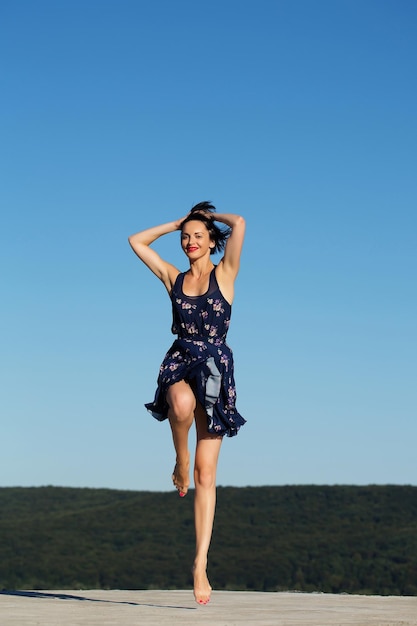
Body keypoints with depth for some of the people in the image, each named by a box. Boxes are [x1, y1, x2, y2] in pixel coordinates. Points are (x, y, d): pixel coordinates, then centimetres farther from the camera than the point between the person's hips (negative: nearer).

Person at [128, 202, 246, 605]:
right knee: (182, 402, -40)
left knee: (205, 475, -6)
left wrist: (212, 216, 12)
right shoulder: (173, 278, 14)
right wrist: (177, 223, 21)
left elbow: (238, 224, -6)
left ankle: (200, 564, -8)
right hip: (178, 363, 2)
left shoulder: (224, 274, 6)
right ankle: (180, 461, -8)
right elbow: (137, 242, 20)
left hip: (215, 367, -2)